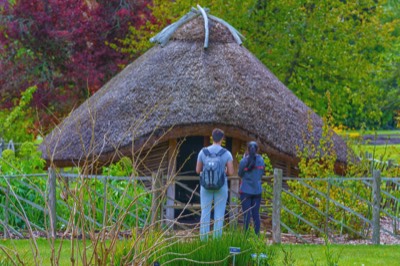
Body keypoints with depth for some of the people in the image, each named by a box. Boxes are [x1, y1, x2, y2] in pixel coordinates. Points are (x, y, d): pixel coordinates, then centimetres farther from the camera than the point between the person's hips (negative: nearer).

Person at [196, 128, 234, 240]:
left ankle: (203, 239, 3)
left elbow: (197, 170, 3)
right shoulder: (227, 154, -6)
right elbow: (230, 172, -8)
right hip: (221, 187, -1)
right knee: (219, 215, 3)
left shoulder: (203, 152, -2)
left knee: (205, 214, 5)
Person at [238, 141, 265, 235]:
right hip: (257, 191, 3)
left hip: (246, 191, -3)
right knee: (256, 214, 9)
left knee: (246, 214, 0)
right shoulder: (261, 161, -1)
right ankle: (257, 234, 9)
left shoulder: (244, 161, -12)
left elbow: (240, 174, 1)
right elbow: (262, 173, 9)